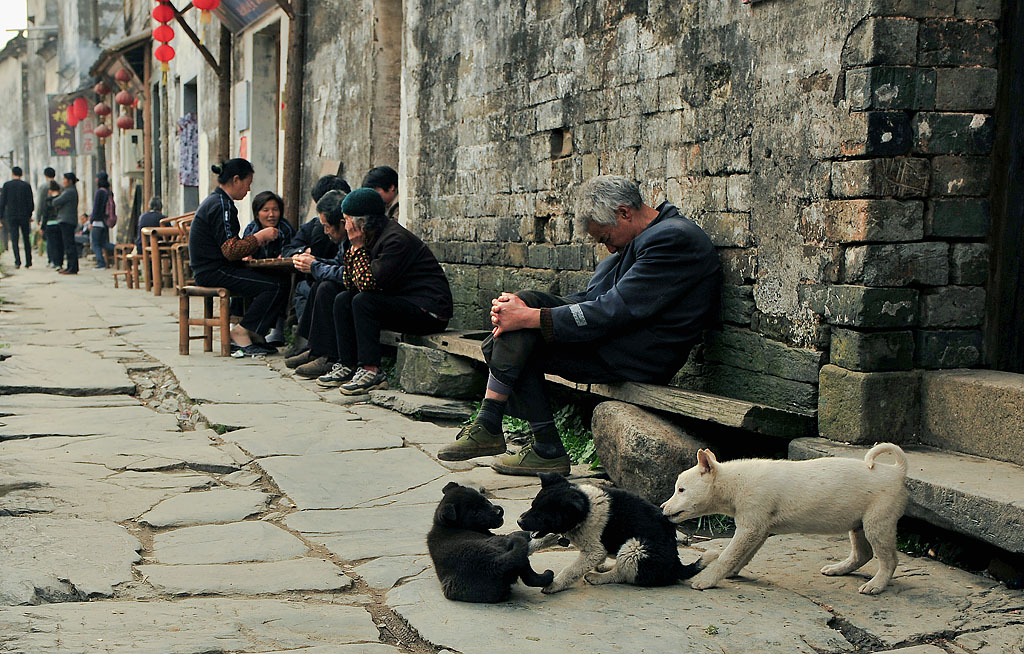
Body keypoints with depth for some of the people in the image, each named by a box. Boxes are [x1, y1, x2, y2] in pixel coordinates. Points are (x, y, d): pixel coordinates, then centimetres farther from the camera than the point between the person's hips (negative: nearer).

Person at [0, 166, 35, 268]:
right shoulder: (26, 185, -1)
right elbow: (31, 202, -1)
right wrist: (29, 215, 11)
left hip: (11, 216, -1)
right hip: (24, 216, 1)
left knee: (14, 240, 0)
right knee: (26, 239, 10)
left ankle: (17, 261, -11)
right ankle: (28, 262, 10)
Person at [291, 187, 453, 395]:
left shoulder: (396, 240, -21)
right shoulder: (370, 238, 8)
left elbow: (368, 283, -26)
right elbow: (349, 284, 6)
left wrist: (358, 246, -16)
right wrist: (353, 247, -3)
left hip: (429, 311, -10)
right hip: (400, 302, 10)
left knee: (363, 301, -25)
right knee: (342, 300, 5)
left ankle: (371, 370, -22)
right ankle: (347, 366, 3)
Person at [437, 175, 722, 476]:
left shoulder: (673, 238, -16)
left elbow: (614, 312, -23)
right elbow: (590, 298, 10)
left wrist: (529, 317, -21)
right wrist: (521, 309, -5)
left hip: (638, 358, -10)